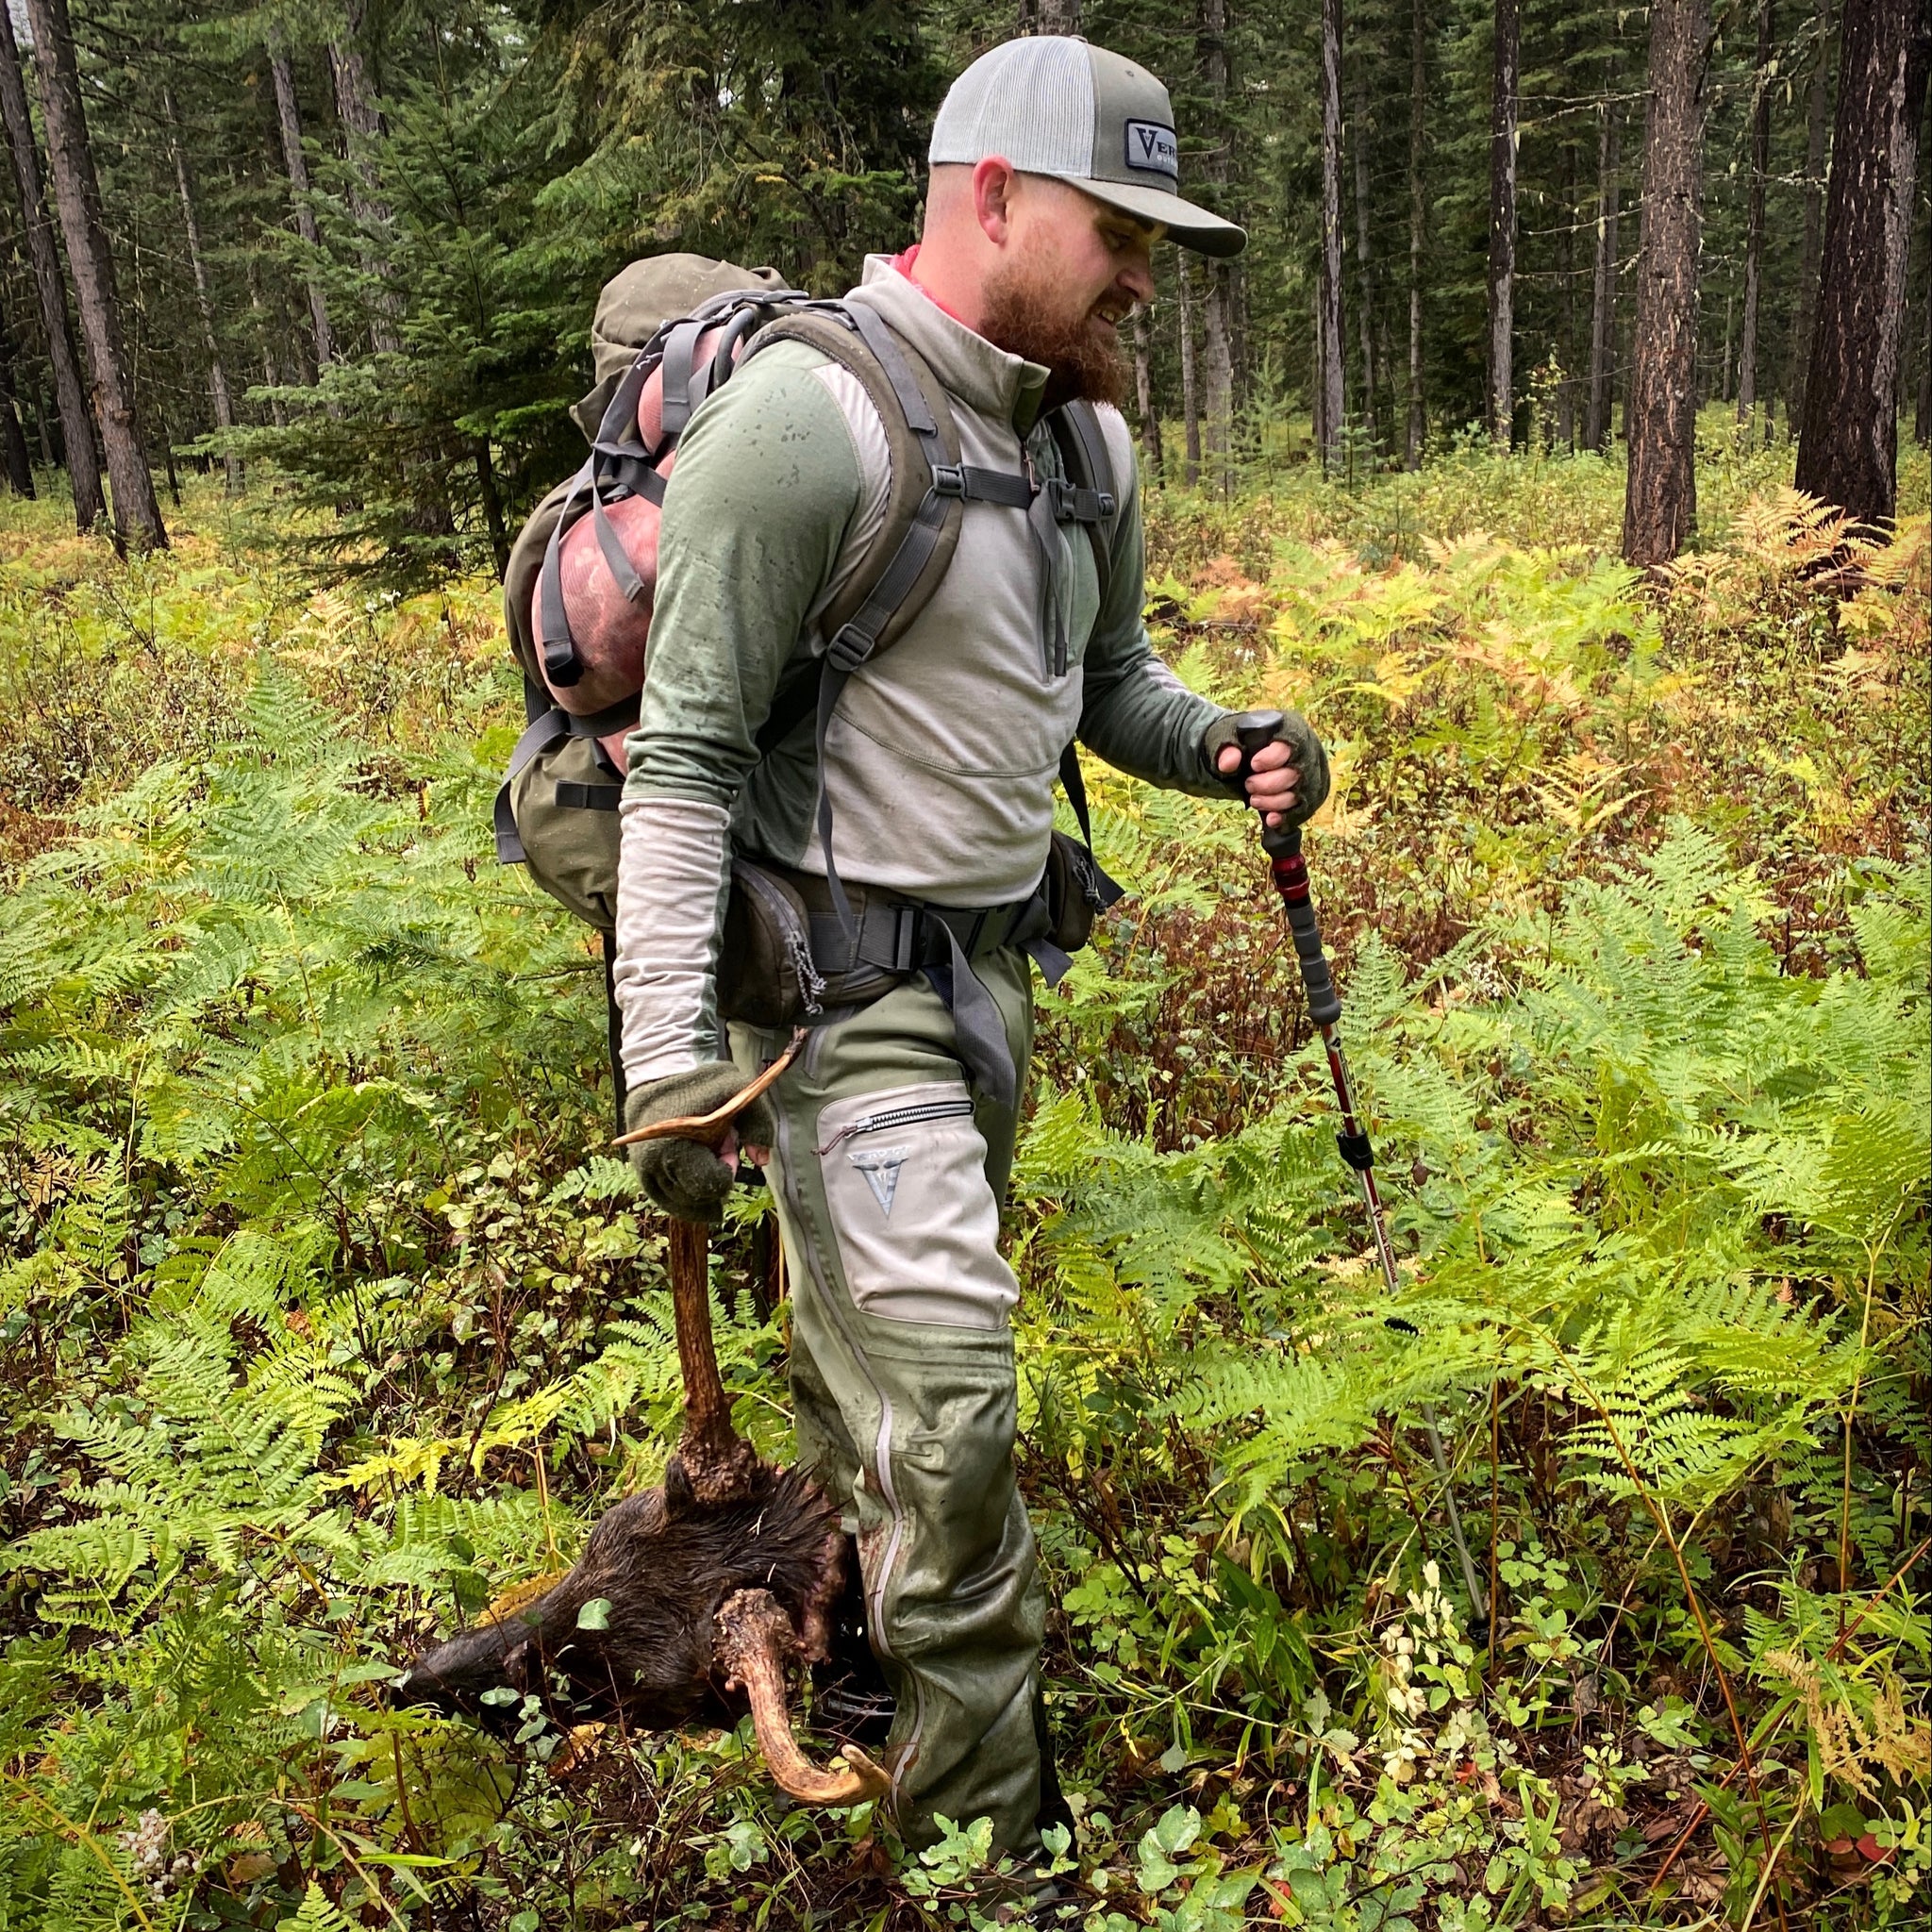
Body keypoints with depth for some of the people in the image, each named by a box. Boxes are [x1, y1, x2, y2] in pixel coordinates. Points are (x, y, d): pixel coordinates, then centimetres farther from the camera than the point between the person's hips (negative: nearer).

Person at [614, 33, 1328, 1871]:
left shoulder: (1087, 436, 9)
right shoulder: (808, 417, -16)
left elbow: (1107, 678, 21)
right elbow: (686, 751, -17)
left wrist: (1221, 745, -1)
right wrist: (669, 1048, -21)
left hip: (988, 958, 8)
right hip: (838, 975, -7)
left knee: (870, 1350, 20)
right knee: (945, 1399, -7)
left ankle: (843, 1631, 41)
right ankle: (985, 1837, 11)